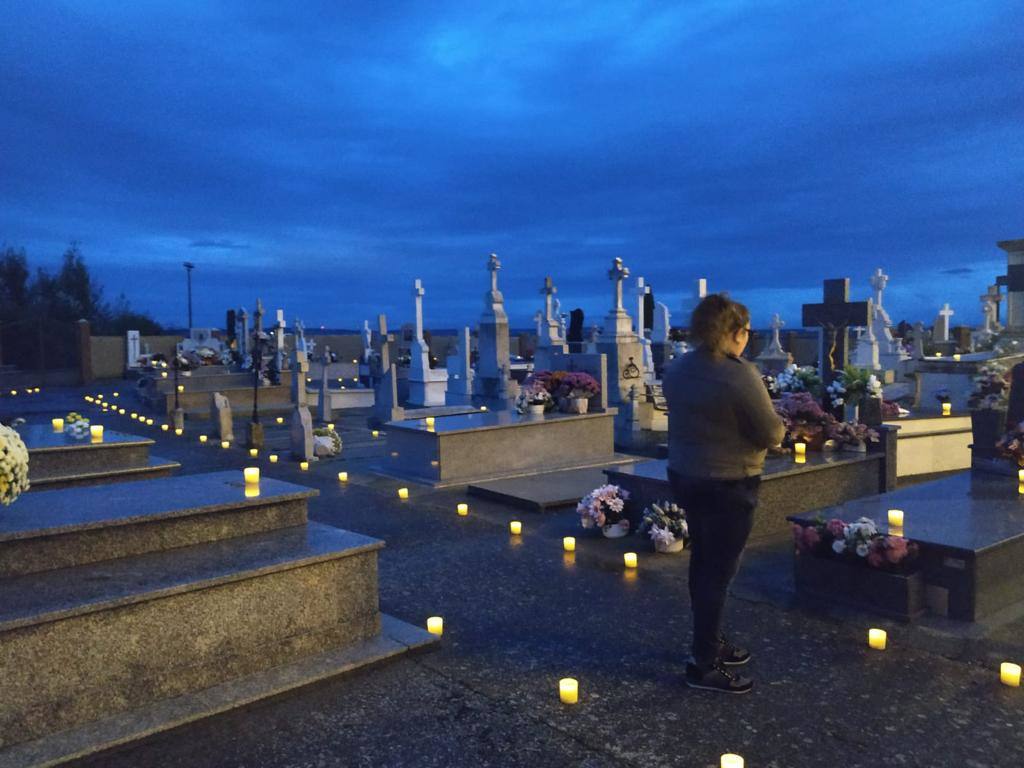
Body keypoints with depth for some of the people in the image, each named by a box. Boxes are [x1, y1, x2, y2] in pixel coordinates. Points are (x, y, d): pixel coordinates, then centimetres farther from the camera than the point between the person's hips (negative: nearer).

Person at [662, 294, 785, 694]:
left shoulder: (676, 368, 2)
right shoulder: (740, 375, -21)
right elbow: (771, 434, -15)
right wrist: (777, 426, 6)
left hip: (685, 475, 8)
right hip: (728, 485, -8)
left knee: (703, 561, 20)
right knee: (719, 570, 3)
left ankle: (710, 642, 35)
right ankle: (704, 665, 12)